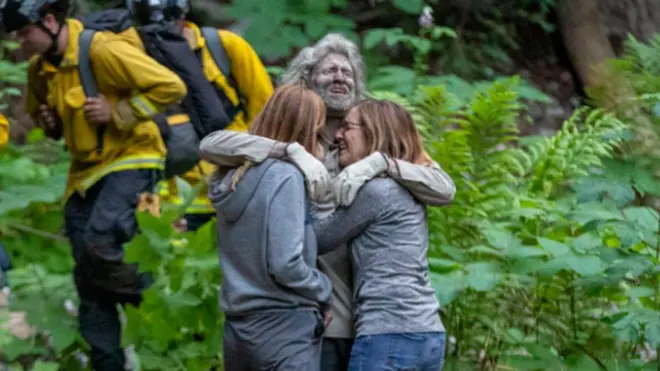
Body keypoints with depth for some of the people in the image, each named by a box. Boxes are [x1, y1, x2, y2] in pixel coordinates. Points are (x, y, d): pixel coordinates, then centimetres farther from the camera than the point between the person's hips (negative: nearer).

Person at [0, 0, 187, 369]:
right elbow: (38, 108, 25)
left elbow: (171, 87, -21)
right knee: (89, 281, 7)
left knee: (98, 242, -29)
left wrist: (117, 112, -22)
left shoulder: (104, 51, -20)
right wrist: (49, 121, 2)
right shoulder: (40, 69, 4)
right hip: (86, 169, 8)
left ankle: (151, 303, -5)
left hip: (130, 159, -8)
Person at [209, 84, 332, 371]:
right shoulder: (285, 176, -14)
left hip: (237, 326, 8)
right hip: (282, 326, -8)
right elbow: (285, 265, -19)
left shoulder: (235, 174, 10)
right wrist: (324, 290, -2)